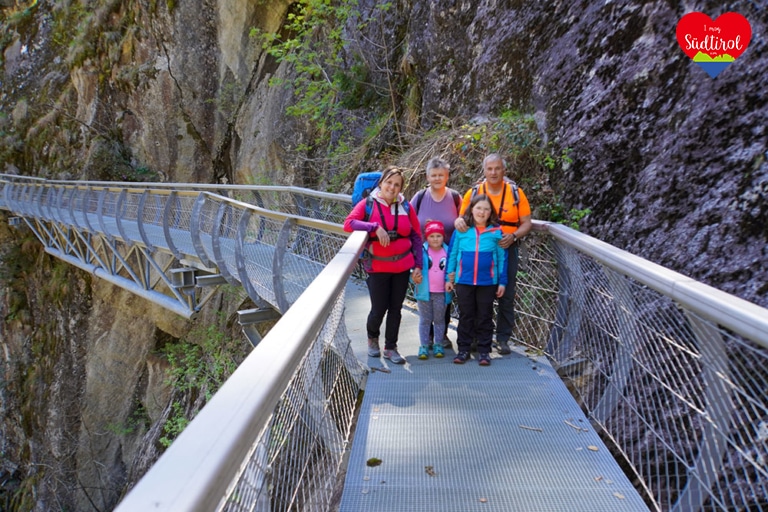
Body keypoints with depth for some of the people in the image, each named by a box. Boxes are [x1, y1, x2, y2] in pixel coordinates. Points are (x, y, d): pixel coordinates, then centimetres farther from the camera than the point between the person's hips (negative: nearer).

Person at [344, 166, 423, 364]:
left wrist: (418, 265, 1)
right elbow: (348, 223, -17)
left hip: (403, 266, 3)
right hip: (378, 267, -3)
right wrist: (375, 227, -26)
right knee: (379, 308, 2)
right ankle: (372, 337, 33)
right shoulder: (368, 204, -5)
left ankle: (391, 348, 25)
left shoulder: (406, 206, 2)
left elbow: (417, 236, 6)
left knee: (396, 308, 9)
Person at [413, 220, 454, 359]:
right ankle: (424, 346, 15)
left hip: (441, 292, 1)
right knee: (425, 320, 8)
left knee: (439, 319, 13)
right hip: (424, 291, -1)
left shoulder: (447, 251, -1)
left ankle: (438, 345, 23)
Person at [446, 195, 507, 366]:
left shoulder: (496, 232, -2)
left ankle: (484, 351, 18)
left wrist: (502, 282, 1)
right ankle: (463, 349, 21)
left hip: (487, 282, -1)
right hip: (464, 281, 1)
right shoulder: (461, 230, -1)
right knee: (465, 316, 11)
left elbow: (502, 258, 2)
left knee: (485, 317, 9)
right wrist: (449, 278, 6)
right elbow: (452, 254, 5)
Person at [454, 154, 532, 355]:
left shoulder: (516, 193, 1)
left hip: (506, 250, 0)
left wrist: (513, 236, -16)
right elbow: (462, 218, 7)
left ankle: (503, 338, 15)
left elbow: (526, 223, 2)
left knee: (506, 297, 4)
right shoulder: (473, 193, 3)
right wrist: (459, 221, -17)